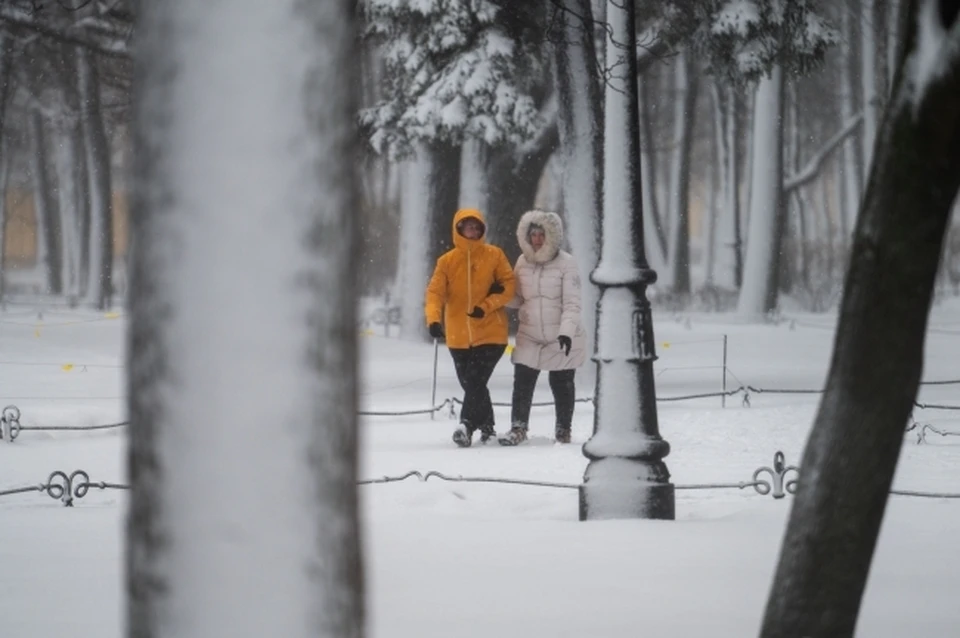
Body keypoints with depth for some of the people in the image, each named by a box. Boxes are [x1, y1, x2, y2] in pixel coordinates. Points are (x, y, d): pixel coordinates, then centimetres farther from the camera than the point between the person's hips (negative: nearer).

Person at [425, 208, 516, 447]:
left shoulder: (494, 255, 0)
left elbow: (509, 285, 1)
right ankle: (487, 427, 24)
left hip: (490, 332, -3)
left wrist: (486, 306, -14)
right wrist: (434, 319, -22)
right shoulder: (447, 261, 2)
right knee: (471, 384, 8)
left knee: (476, 380, -18)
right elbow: (435, 292, -4)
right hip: (459, 336, 3)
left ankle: (467, 424, -22)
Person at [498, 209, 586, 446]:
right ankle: (518, 428, -2)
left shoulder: (566, 263, -11)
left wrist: (567, 331, -27)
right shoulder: (523, 262, 3)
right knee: (522, 382, -7)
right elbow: (517, 298, 12)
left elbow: (572, 303, -15)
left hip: (562, 338, -3)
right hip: (529, 337, 3)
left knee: (561, 385, 7)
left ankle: (563, 430, 21)